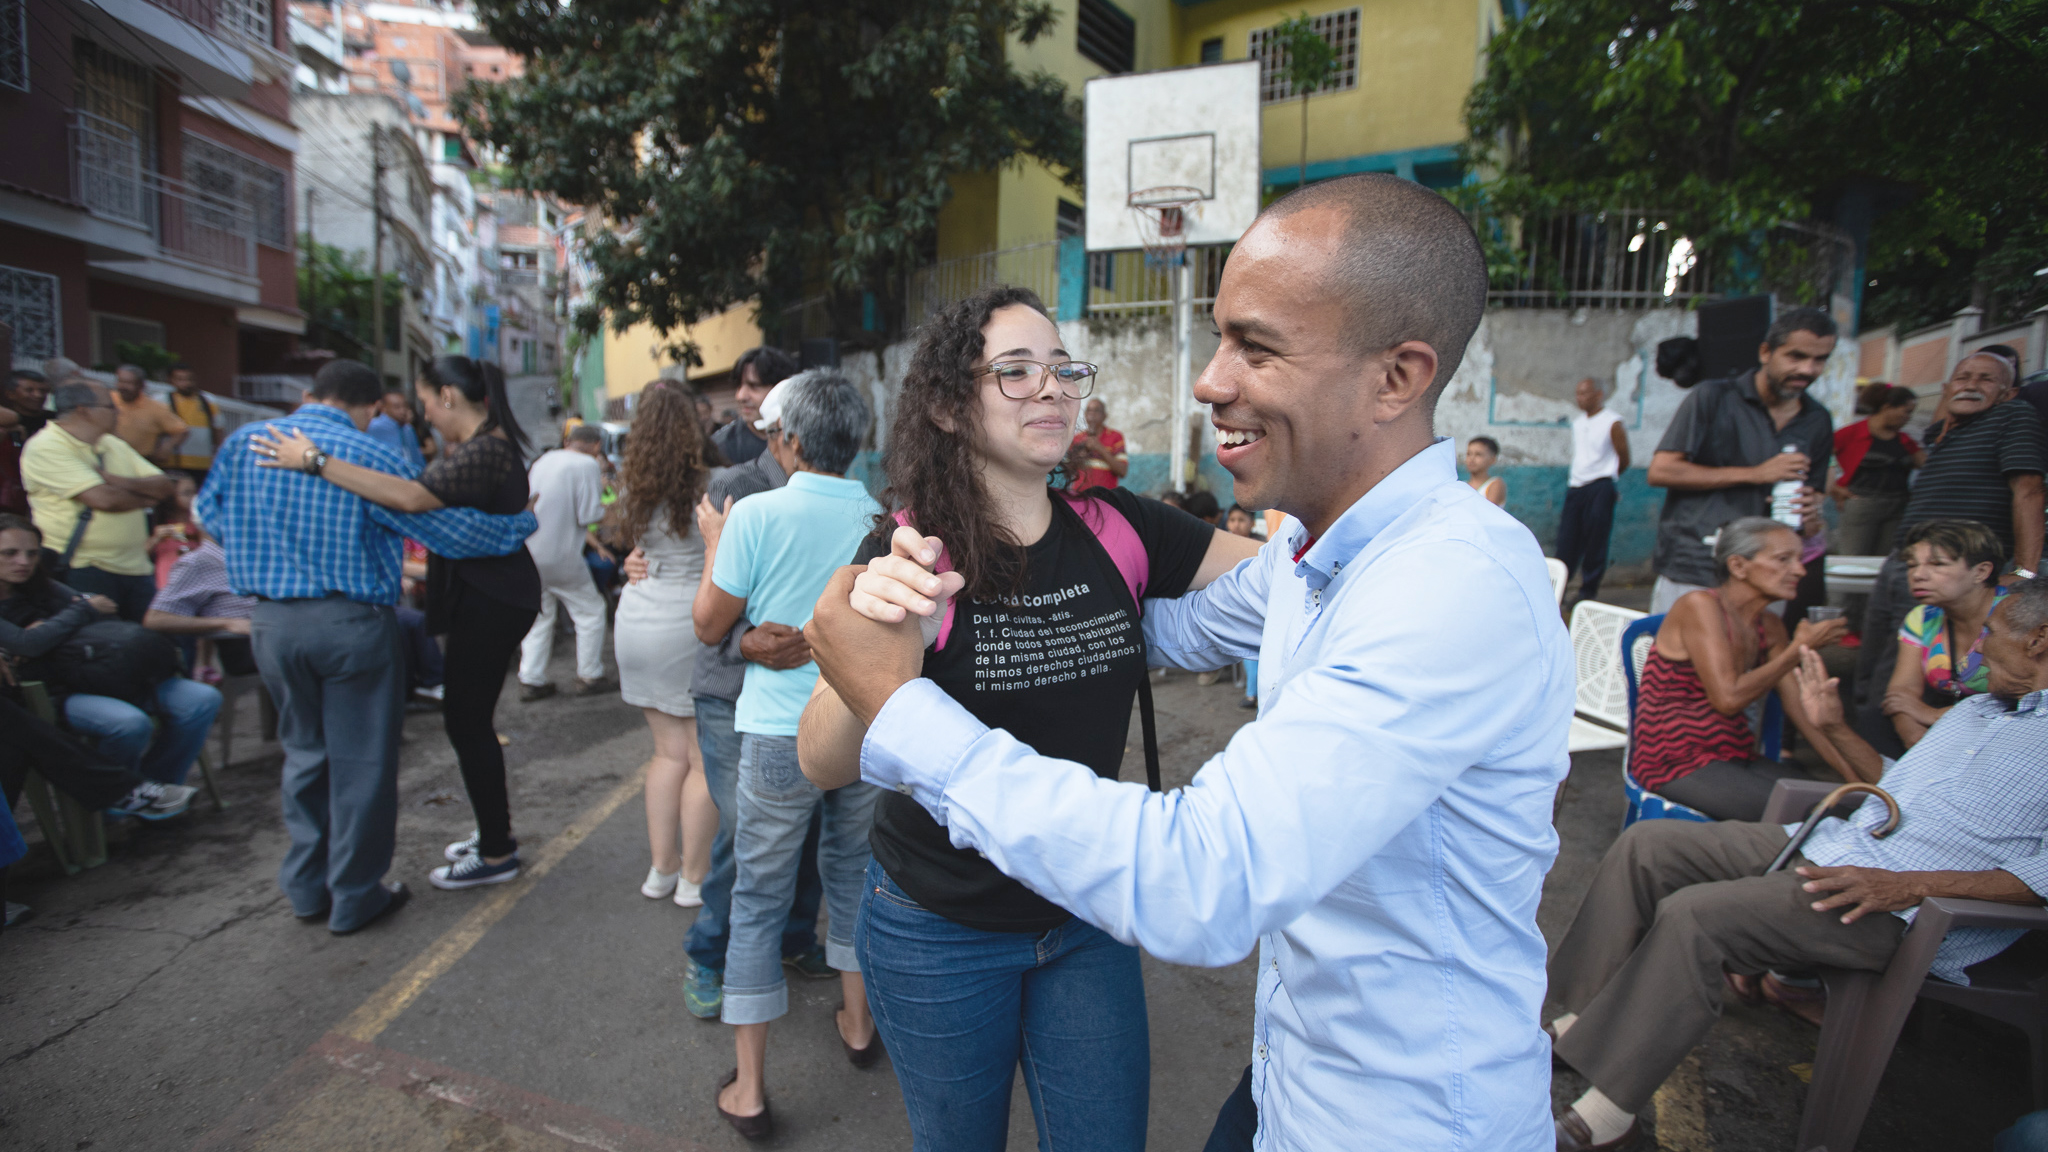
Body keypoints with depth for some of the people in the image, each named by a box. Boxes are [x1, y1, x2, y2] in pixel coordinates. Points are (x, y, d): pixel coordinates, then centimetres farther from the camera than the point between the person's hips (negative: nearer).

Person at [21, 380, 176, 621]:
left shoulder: (113, 444, 16)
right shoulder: (45, 447, -9)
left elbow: (163, 486, 7)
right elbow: (104, 499, -21)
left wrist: (116, 480, -11)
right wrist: (144, 497, -1)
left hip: (137, 569, 7)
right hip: (84, 571, -7)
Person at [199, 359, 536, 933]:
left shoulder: (242, 443, 4)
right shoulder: (371, 456, -11)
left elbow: (209, 514, 18)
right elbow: (450, 529, -10)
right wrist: (521, 524, 3)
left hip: (271, 622, 5)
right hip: (351, 624, -5)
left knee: (305, 750, 20)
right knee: (360, 758, 6)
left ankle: (307, 885, 29)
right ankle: (355, 896, 15)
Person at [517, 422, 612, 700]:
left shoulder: (544, 460, 14)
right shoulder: (588, 465, -10)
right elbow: (588, 515, -17)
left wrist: (587, 536, 24)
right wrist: (604, 508, 5)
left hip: (529, 552, 7)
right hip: (560, 557, -7)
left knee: (539, 614, 17)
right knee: (590, 610, 9)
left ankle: (530, 680, 15)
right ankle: (589, 676, 13)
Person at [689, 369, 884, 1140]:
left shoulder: (757, 514, -14)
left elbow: (710, 624, -4)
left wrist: (714, 544, 10)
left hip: (781, 735, -3)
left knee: (759, 898, 10)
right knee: (852, 871, 23)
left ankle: (749, 1090, 19)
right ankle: (858, 1024, 40)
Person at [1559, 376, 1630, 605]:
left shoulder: (1613, 423, -7)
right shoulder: (1577, 422, 13)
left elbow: (1624, 460, 1)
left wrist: (1604, 479, 13)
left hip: (1600, 488, -6)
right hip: (1575, 488, 6)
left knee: (1594, 542, 0)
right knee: (1567, 541, 3)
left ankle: (1588, 591, 8)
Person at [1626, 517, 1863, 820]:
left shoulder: (1769, 627, 10)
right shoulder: (1699, 606, -14)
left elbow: (1804, 709, 7)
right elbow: (1728, 698, -21)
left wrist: (1855, 777, -3)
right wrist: (1799, 648, -13)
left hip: (1734, 758, 8)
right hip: (1676, 762, -7)